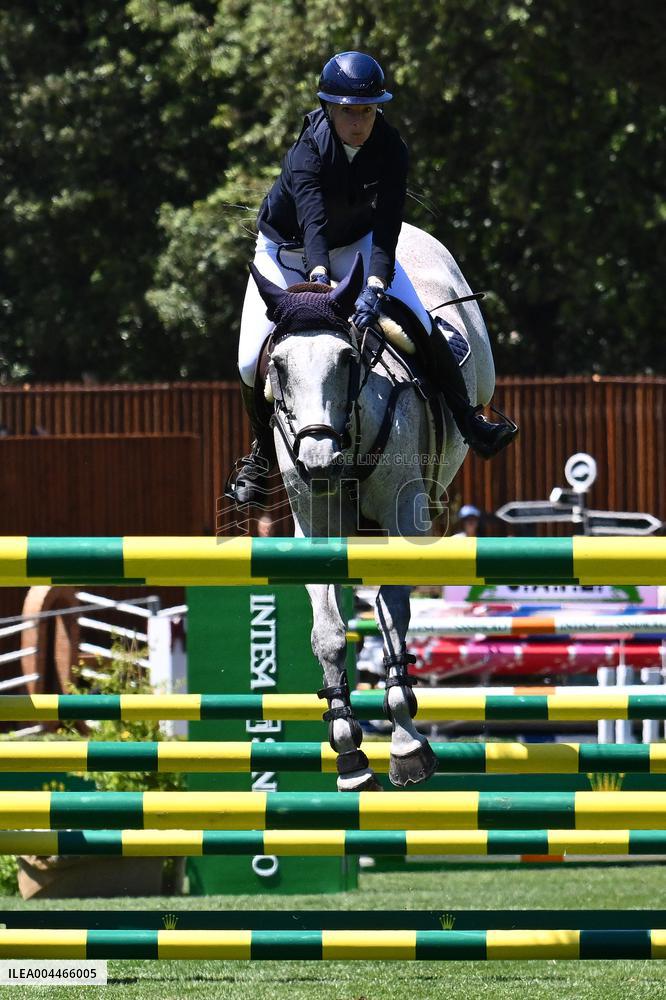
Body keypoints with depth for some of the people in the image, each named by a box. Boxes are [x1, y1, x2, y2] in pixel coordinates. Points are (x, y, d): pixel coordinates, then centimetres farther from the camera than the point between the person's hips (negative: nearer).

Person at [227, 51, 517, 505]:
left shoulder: (391, 149, -23)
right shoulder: (307, 152, -30)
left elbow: (386, 230, -31)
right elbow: (312, 222, -46)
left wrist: (375, 288, -49)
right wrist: (319, 277, -65)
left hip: (357, 246, 2)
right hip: (289, 248, -2)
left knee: (421, 326, -18)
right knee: (253, 360, -13)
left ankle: (468, 420, -2)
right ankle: (263, 447, 14)